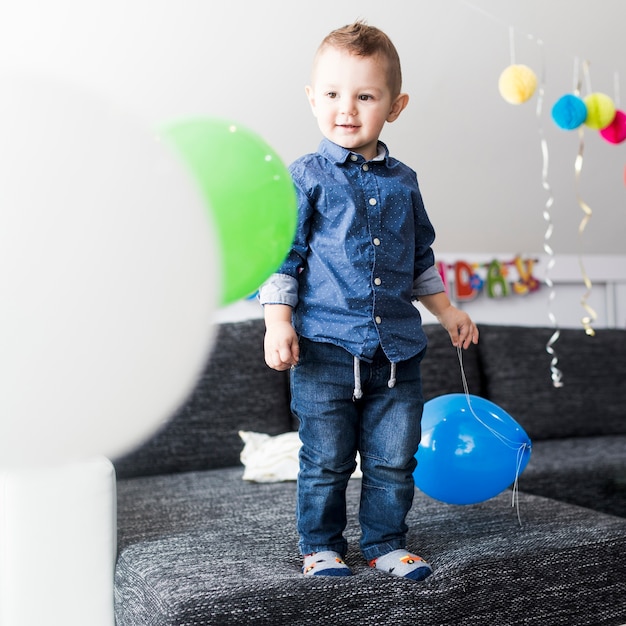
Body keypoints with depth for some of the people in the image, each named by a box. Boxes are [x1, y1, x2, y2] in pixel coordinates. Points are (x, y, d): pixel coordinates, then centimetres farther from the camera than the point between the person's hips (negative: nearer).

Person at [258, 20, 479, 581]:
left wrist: (447, 310, 20)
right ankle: (322, 546, 24)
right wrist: (279, 322, -12)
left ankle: (386, 543, 28)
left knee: (395, 459, 10)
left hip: (397, 348, 4)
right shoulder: (306, 178, -4)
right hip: (326, 349, -4)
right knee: (326, 461, 6)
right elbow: (283, 254, -4)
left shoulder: (403, 182, 9)